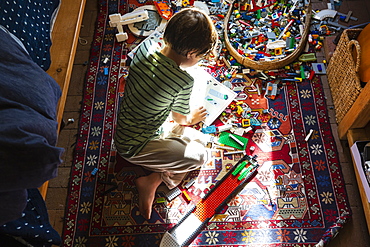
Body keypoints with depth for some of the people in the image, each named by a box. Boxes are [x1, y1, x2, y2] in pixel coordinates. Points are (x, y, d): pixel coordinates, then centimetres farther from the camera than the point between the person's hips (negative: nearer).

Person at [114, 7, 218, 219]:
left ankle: (155, 180, 6)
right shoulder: (183, 82, -29)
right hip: (134, 147, -8)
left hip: (124, 131, 8)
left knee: (201, 139, 12)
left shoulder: (146, 46, -11)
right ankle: (153, 180, 3)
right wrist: (192, 118, 16)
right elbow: (181, 119, -8)